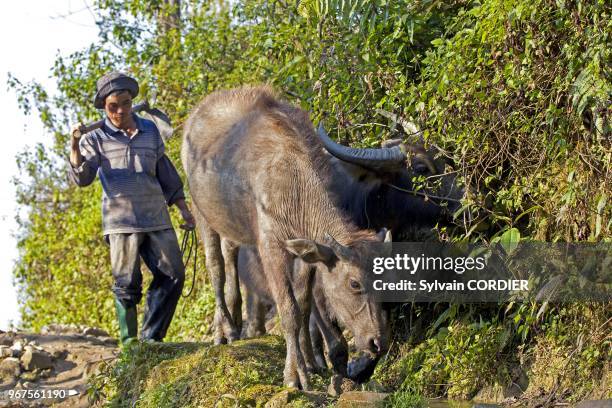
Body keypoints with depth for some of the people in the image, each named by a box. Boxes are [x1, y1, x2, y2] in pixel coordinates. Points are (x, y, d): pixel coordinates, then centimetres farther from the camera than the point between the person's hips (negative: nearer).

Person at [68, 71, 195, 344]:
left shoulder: (149, 131, 15)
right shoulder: (97, 138, 4)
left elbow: (166, 174, 22)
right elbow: (82, 178, -7)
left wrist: (183, 209, 21)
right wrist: (75, 146, -24)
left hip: (156, 218, 4)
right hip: (121, 220, -4)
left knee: (172, 274, -1)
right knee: (127, 283, -4)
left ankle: (151, 337, 7)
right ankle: (129, 341, 6)